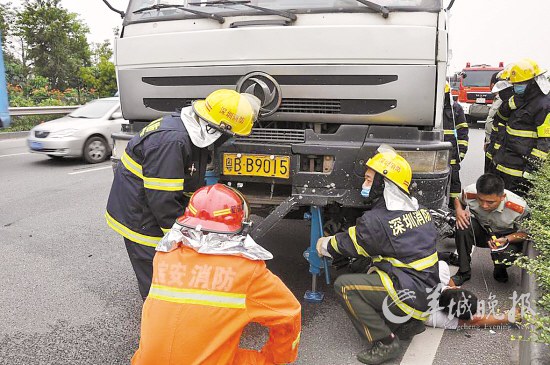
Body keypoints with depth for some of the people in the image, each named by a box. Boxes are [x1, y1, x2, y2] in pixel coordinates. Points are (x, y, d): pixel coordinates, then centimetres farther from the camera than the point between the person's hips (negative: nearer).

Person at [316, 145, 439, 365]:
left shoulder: (376, 220, -17)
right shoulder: (419, 210, 6)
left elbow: (348, 244, -1)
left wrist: (324, 245, 18)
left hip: (409, 293, -9)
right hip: (429, 290, 9)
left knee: (344, 285, -9)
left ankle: (384, 342, -9)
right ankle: (409, 324, 17)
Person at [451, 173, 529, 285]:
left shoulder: (520, 207, -32)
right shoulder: (469, 193, -28)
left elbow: (527, 233, -15)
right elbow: (458, 200, -1)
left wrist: (506, 239, -33)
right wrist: (459, 210, -24)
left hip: (507, 236, -2)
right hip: (481, 231, 2)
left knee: (505, 255, -34)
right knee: (463, 226, -31)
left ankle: (500, 270, 8)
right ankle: (463, 271, -14)